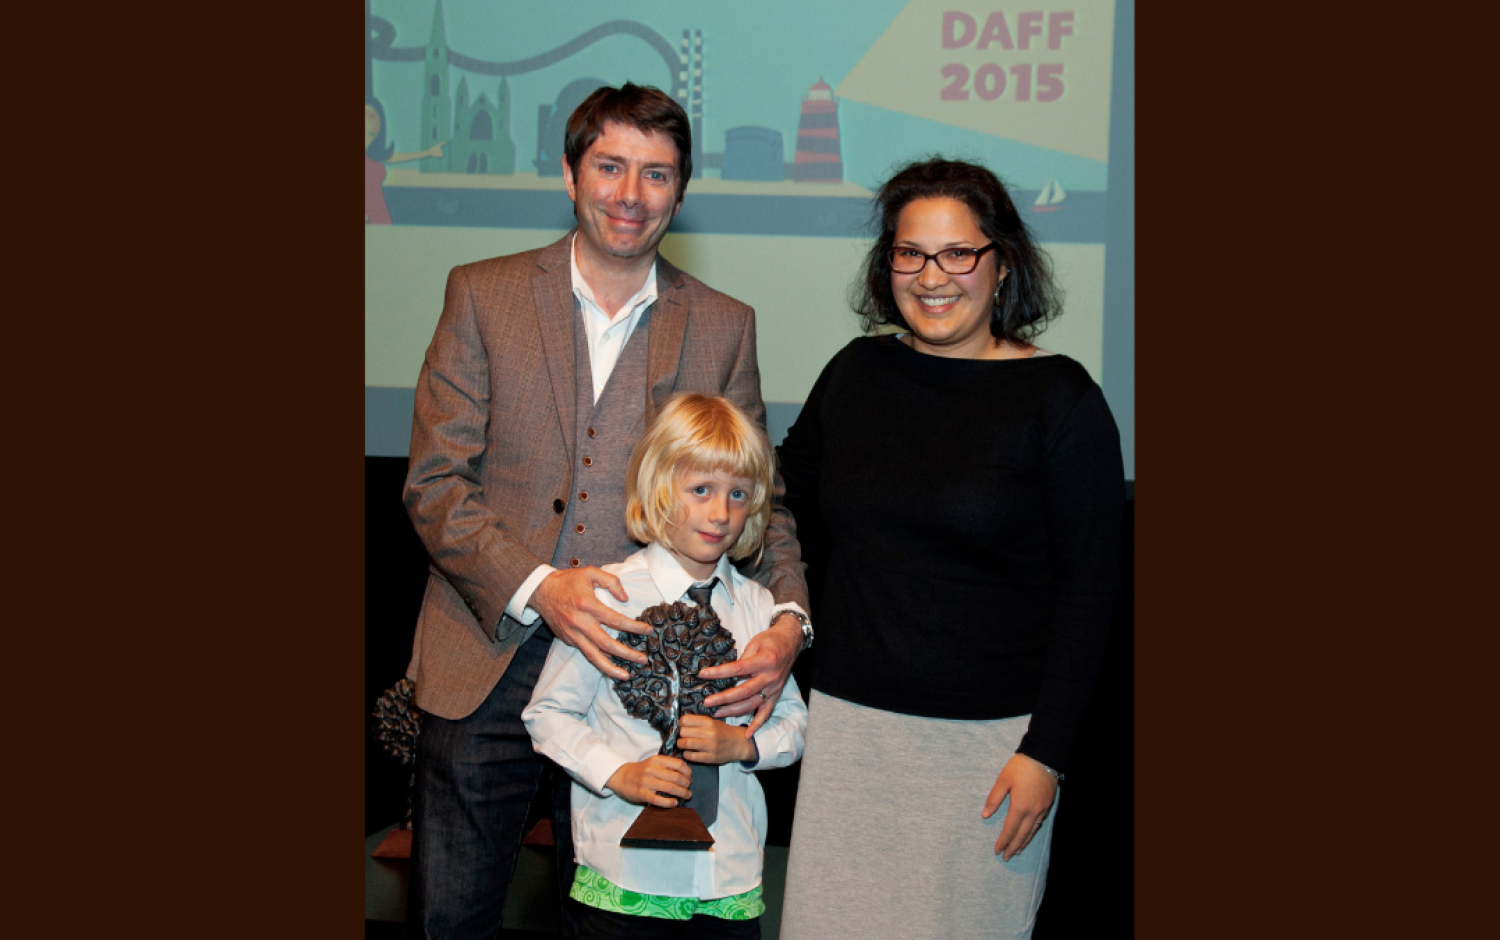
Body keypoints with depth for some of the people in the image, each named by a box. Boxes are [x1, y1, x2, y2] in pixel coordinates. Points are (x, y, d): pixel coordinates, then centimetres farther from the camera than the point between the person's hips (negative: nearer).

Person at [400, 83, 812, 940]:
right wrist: (536, 588, -18)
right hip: (487, 666, -1)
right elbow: (435, 482, -3)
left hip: (637, 669, 1)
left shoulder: (723, 327, 6)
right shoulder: (483, 295, 2)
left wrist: (788, 622, -11)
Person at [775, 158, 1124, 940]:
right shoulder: (857, 373, 6)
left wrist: (1045, 753, -11)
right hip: (849, 720, 4)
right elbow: (798, 515, 20)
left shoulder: (1058, 398, -6)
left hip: (988, 739, -3)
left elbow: (1089, 591, -7)